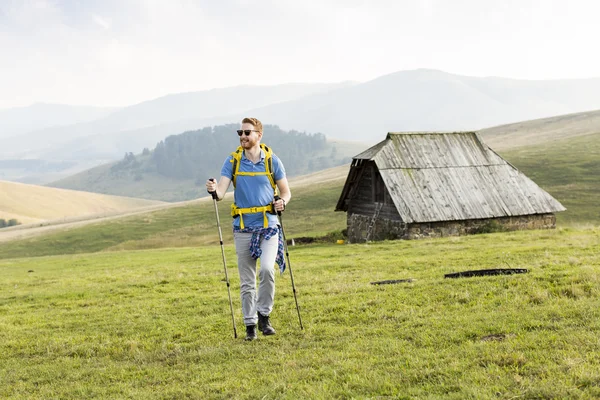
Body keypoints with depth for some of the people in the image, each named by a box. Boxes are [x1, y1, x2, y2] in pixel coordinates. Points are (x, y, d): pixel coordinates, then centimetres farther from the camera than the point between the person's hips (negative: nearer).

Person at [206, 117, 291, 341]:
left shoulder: (272, 160, 2)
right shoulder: (232, 161, 3)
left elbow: (286, 191, 8)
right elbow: (222, 190, -6)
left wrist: (283, 201, -14)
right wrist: (214, 190, -29)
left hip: (268, 225, -1)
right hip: (243, 228, 1)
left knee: (267, 269, -21)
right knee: (247, 281, 4)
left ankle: (264, 316, -3)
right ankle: (250, 325, 14)